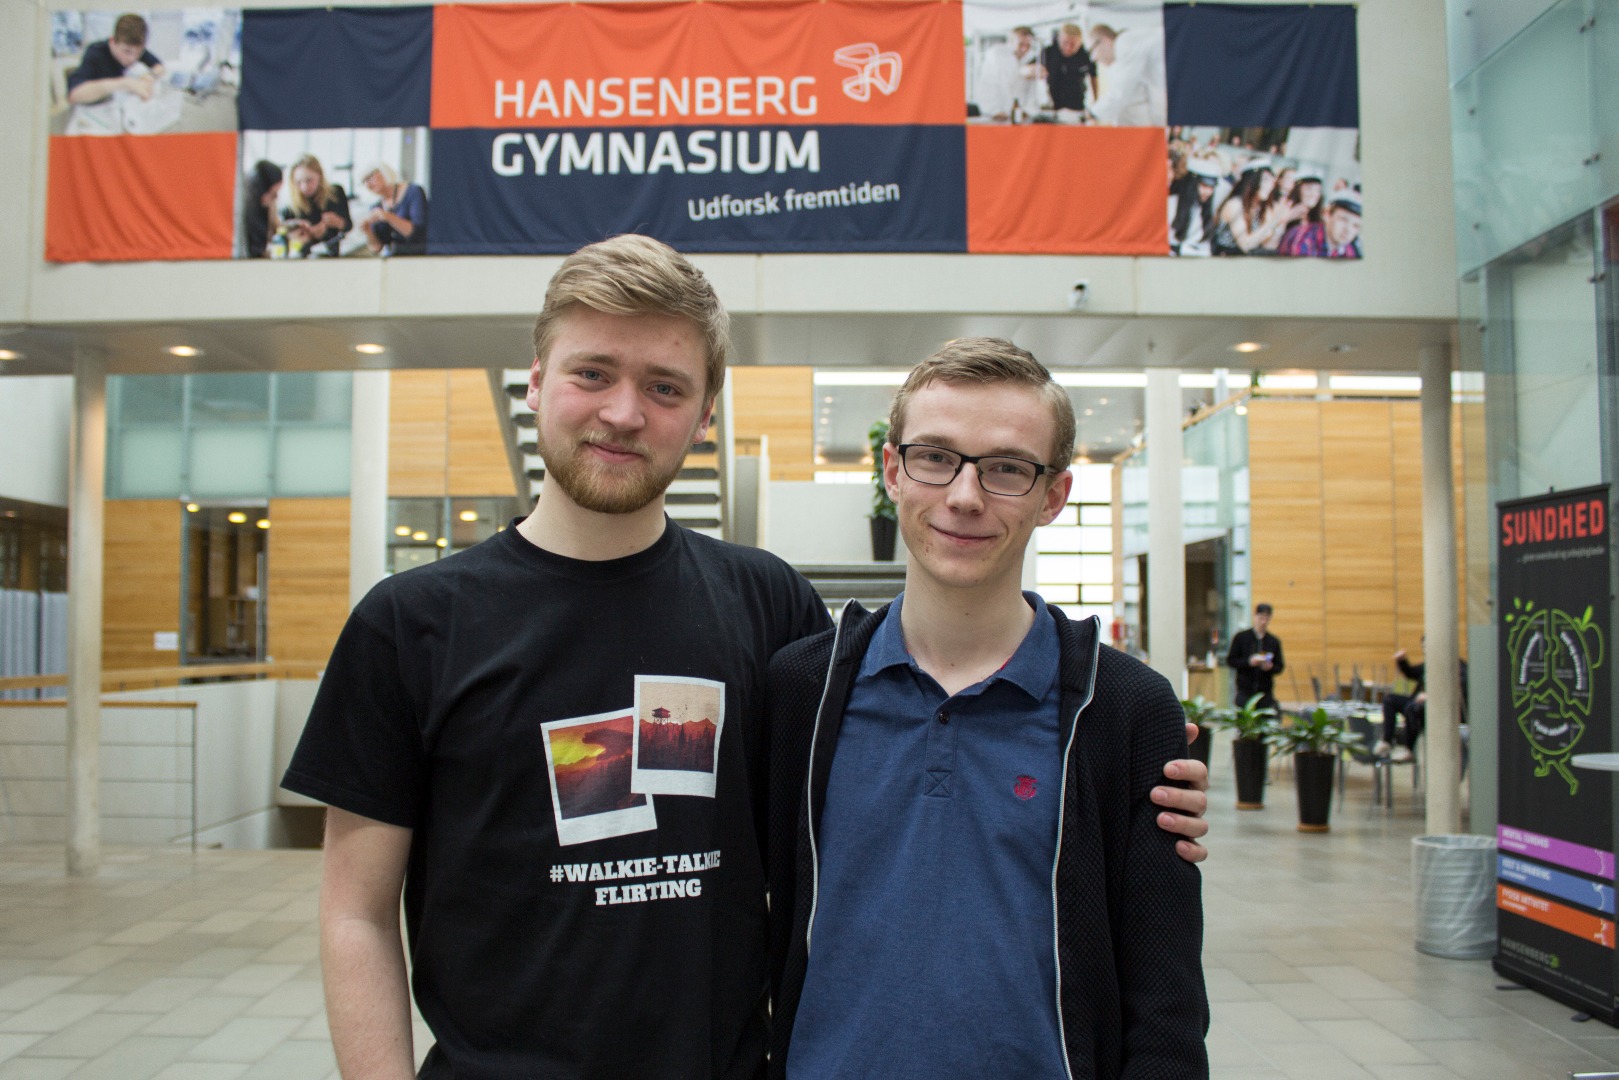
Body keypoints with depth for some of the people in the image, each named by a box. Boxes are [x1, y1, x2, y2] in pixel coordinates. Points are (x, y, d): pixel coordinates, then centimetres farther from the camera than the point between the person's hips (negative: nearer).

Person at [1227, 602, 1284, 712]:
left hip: (1266, 692, 2)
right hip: (1245, 691, -2)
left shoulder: (1274, 641, 10)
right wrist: (1249, 662, -15)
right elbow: (1230, 661, 1)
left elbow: (1280, 667, 11)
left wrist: (1270, 667, -12)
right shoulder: (1241, 637, 4)